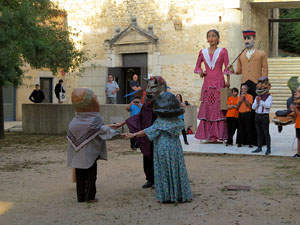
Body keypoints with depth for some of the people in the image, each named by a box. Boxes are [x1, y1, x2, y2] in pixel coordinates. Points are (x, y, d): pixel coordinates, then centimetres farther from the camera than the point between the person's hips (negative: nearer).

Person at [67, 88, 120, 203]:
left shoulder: (74, 121, 2)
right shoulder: (94, 120, -13)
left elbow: (70, 136, 6)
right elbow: (104, 130, -13)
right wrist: (117, 133, -5)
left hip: (78, 155, 4)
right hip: (90, 153, -4)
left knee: (80, 176, 10)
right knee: (91, 175, 5)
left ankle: (80, 197, 13)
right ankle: (90, 197, 5)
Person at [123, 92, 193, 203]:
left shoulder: (160, 123, -11)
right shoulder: (178, 122, 3)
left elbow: (147, 132, -9)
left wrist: (133, 135, -4)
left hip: (163, 151, -4)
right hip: (176, 150, 4)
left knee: (164, 173, 3)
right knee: (177, 172, 11)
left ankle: (166, 196, 5)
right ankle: (180, 195, 15)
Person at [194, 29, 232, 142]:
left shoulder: (223, 51, 5)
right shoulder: (203, 52, 11)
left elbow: (227, 67, 3)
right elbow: (197, 67, 21)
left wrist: (228, 81, -7)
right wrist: (200, 72, 1)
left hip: (219, 82, -2)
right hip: (207, 83, 3)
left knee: (219, 107, -6)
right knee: (206, 107, -1)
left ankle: (218, 135, -4)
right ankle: (207, 134, 2)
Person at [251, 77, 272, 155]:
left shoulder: (269, 97, -2)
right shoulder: (257, 97, 14)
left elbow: (268, 106, -17)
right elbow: (253, 107, 7)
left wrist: (261, 101, -18)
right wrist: (257, 102, -10)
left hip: (265, 116, -5)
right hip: (257, 116, 5)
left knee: (266, 132, -5)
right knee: (259, 133, 10)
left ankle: (268, 149, -2)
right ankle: (259, 148, 16)